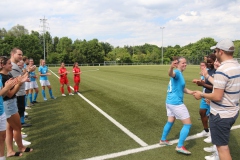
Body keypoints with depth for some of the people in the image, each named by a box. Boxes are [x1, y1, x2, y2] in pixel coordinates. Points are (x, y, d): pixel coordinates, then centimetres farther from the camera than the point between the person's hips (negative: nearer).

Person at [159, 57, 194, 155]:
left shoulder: (180, 74, 14)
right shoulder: (177, 72, -16)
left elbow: (183, 88, 19)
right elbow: (170, 74, -42)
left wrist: (192, 92, 4)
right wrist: (171, 67, -64)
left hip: (170, 102, 10)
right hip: (176, 103, -10)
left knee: (170, 121, 25)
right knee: (188, 124, 0)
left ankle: (163, 140, 38)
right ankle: (180, 146, 5)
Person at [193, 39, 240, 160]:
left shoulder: (222, 70, -24)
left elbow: (217, 97, -26)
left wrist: (201, 95, -10)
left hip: (221, 114, -9)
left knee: (222, 146, 5)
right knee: (223, 143, 28)